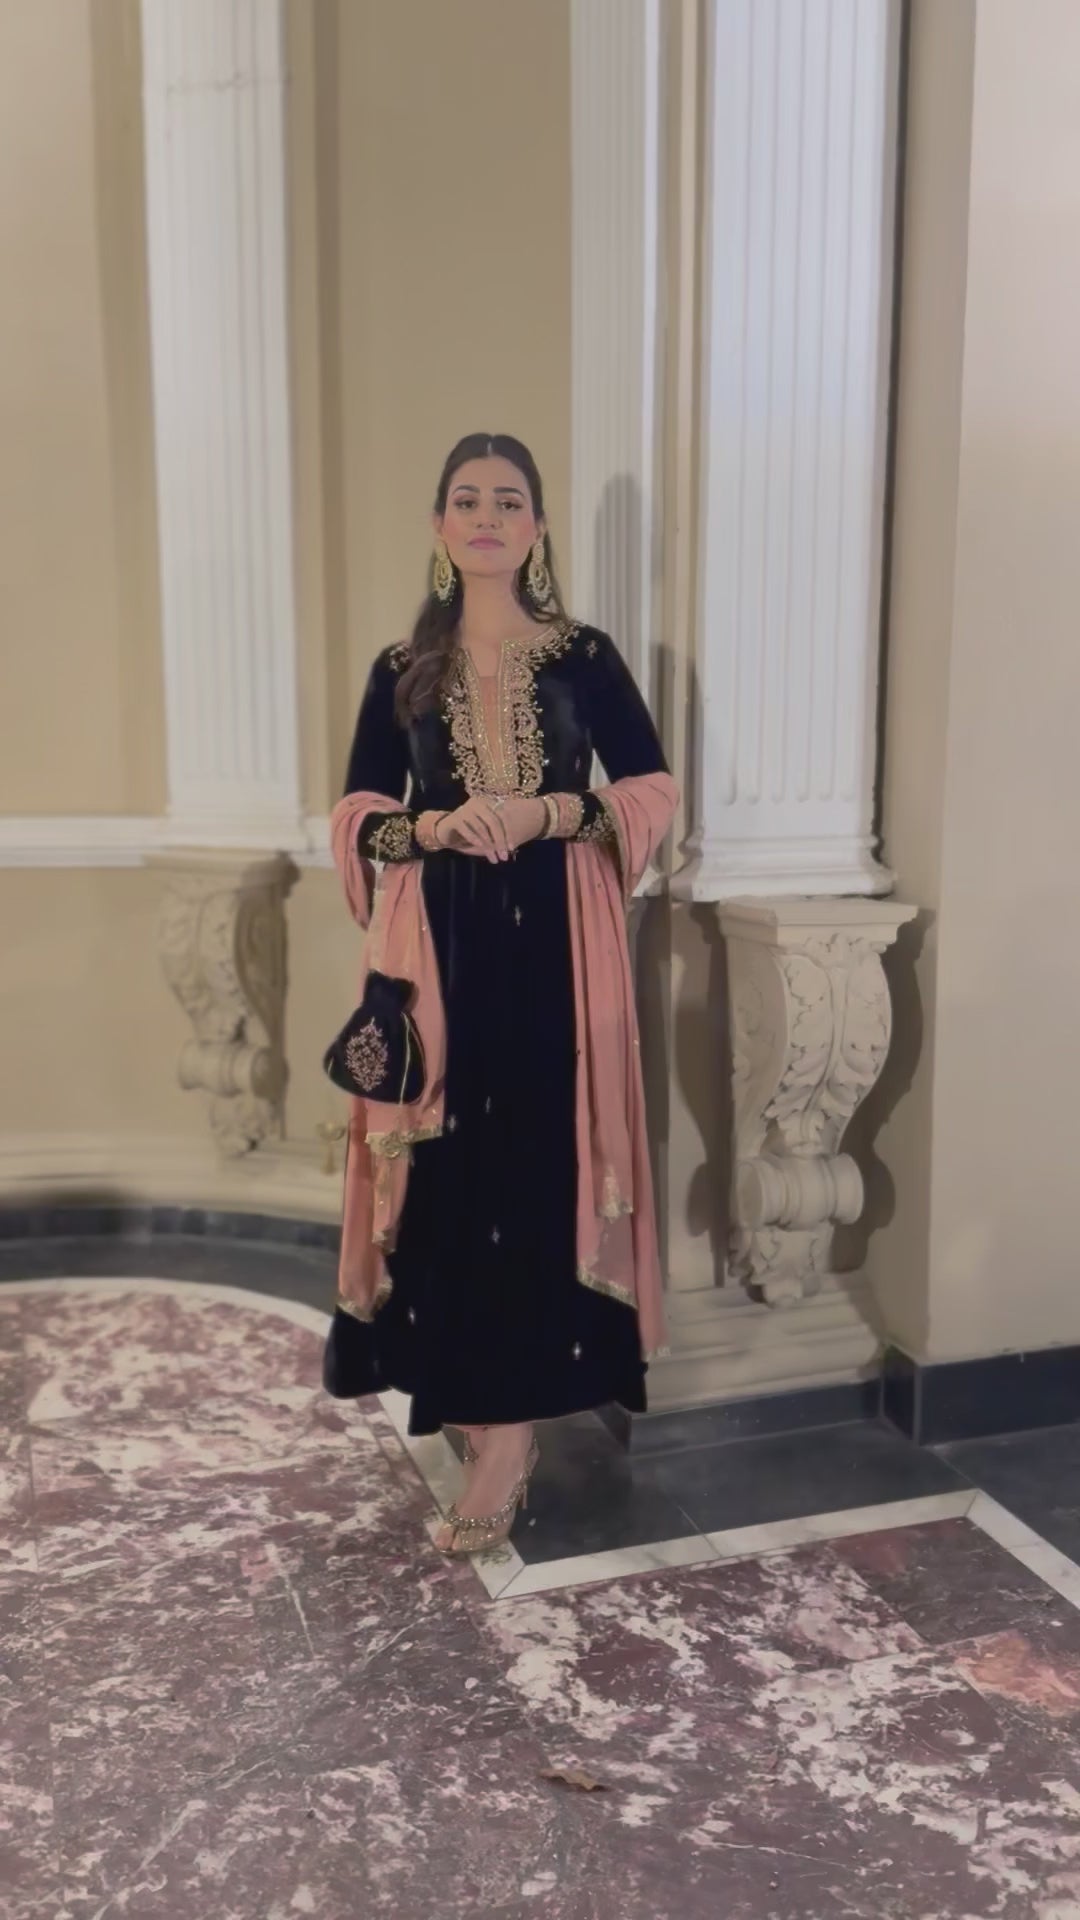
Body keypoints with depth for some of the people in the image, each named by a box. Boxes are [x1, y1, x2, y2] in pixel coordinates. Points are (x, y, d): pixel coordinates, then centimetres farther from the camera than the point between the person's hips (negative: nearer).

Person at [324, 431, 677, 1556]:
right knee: (447, 1164, 2)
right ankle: (475, 1396, 17)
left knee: (541, 1161, -4)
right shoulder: (403, 670, 10)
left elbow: (652, 791, 2)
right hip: (439, 944, 2)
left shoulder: (585, 656, 4)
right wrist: (435, 826, -12)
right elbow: (358, 815, 8)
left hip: (556, 942, -2)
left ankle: (511, 1426, 2)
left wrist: (549, 811, -14)